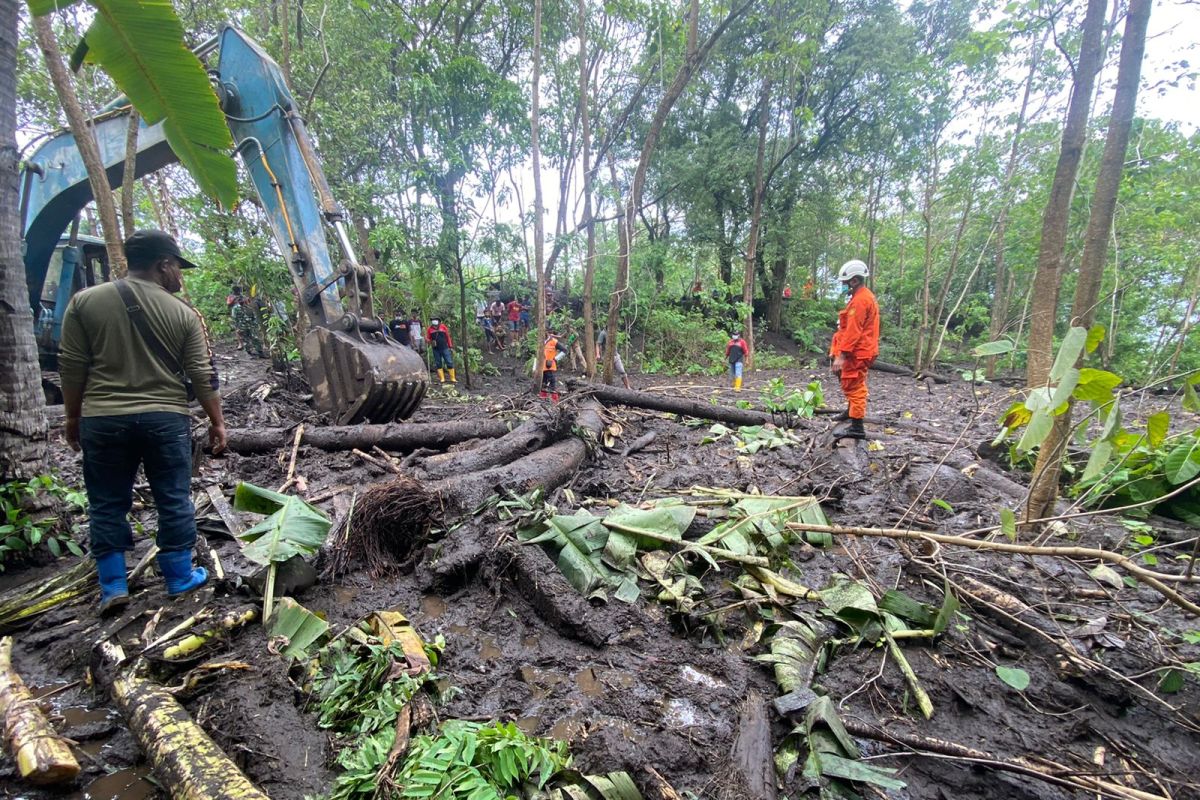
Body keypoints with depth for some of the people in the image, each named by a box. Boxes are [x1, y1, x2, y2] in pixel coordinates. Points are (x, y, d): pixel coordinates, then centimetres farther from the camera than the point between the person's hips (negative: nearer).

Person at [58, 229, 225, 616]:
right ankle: (180, 577, 18)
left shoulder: (85, 301, 0)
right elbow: (202, 375, -2)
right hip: (166, 418, -1)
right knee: (174, 501, 9)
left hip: (103, 419, 1)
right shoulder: (184, 313, -2)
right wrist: (217, 421, 6)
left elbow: (72, 367, 2)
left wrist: (73, 416, 12)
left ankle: (113, 587, 16)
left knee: (107, 505, 12)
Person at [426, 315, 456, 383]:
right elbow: (427, 338, 11)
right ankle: (442, 379, 13)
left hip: (445, 348, -2)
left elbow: (448, 336, 5)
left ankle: (453, 378, 2)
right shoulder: (430, 329, 3)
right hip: (436, 349, 2)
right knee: (438, 364, 6)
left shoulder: (443, 326, 0)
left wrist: (450, 346, 4)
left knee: (449, 363, -4)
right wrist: (430, 342, -12)